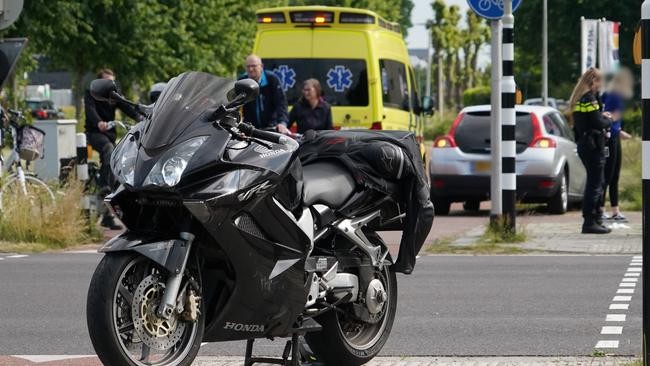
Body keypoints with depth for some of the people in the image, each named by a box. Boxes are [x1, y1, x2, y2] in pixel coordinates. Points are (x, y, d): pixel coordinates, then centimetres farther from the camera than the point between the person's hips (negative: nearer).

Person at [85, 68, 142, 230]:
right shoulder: (91, 94, -2)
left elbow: (127, 108, -5)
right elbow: (90, 109, -22)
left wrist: (139, 118, -26)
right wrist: (99, 122, -45)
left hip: (110, 134, 6)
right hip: (95, 132, -6)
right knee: (109, 149, -39)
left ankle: (107, 216, 6)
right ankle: (105, 186, -50)